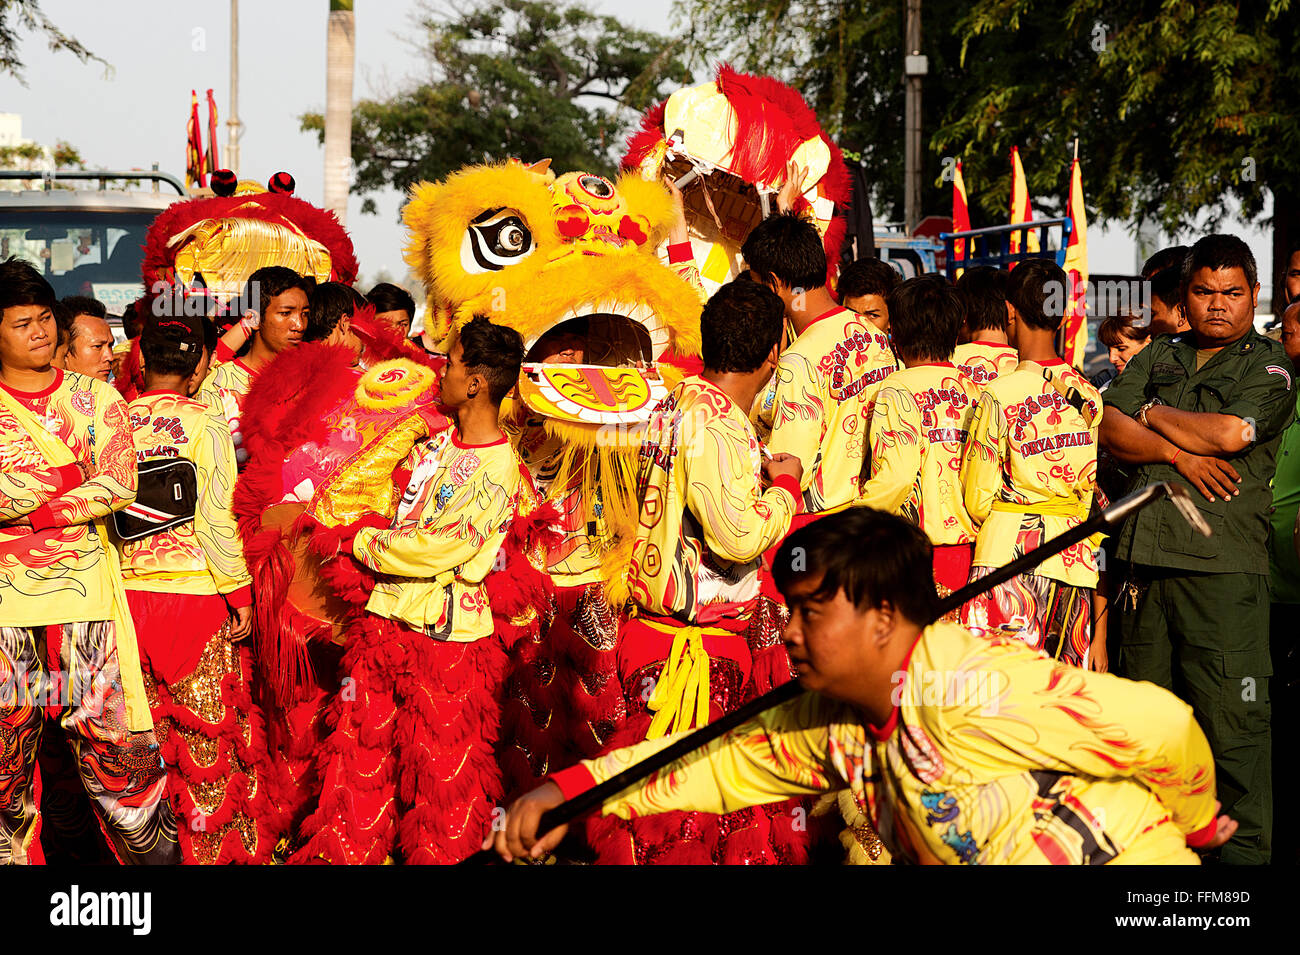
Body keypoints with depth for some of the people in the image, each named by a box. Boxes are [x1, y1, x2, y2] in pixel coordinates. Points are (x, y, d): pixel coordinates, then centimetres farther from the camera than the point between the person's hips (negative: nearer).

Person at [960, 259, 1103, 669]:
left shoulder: (999, 394, -7)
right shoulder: (1089, 395, 5)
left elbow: (978, 500, -3)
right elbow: (1097, 493, 10)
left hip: (1010, 549, -5)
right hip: (1076, 557, 5)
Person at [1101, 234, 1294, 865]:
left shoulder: (1268, 366, 3)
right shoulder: (1158, 357, 17)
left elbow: (1231, 432, -14)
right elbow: (1109, 428, 6)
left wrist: (1154, 415, 2)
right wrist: (1178, 454, -9)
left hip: (1224, 564, -5)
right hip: (1147, 554, 5)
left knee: (1232, 718, -7)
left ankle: (1244, 847, 0)